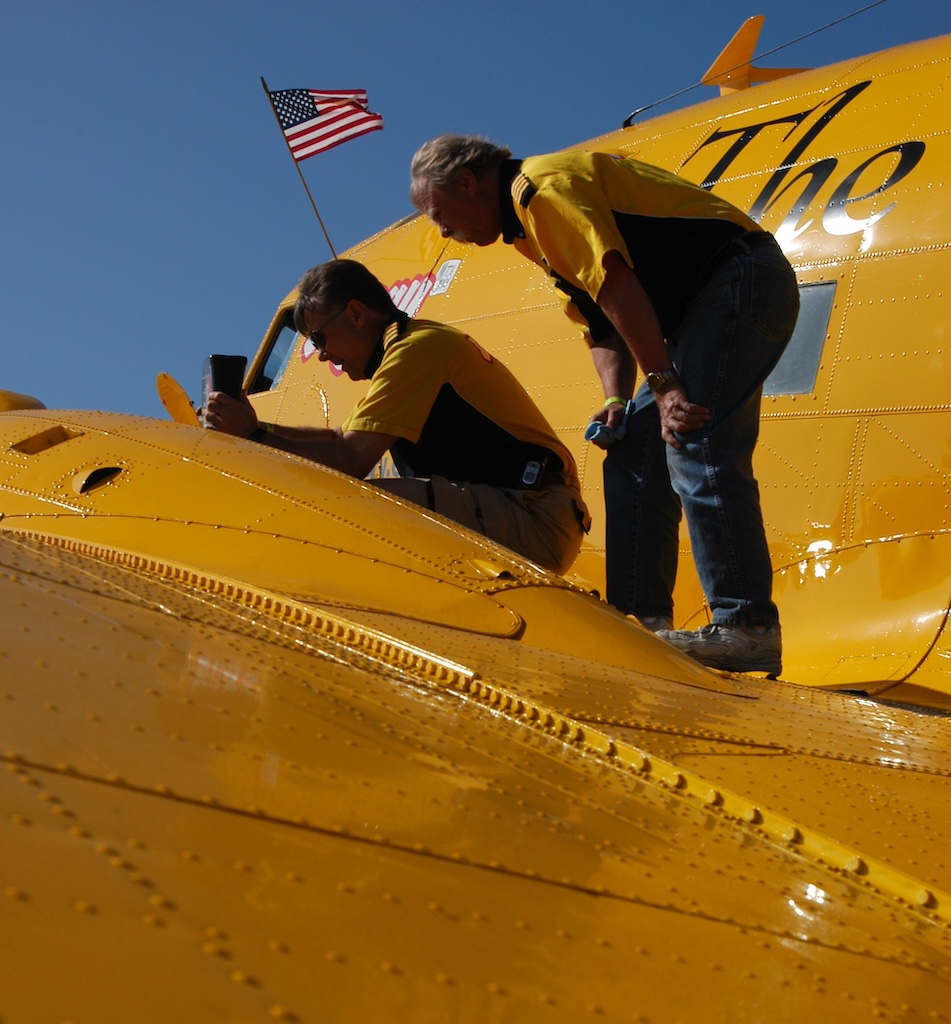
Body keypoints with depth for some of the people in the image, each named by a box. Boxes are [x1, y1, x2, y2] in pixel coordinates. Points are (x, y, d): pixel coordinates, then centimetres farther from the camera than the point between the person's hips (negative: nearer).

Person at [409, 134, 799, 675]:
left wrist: (663, 384, -25)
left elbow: (615, 283, -23)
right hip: (713, 299, 10)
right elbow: (603, 327, 18)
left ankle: (749, 628, -16)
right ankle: (640, 620, 8)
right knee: (634, 452, 7)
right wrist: (618, 401, 2)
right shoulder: (534, 223, 20)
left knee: (697, 447, -18)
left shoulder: (541, 187, -12)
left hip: (740, 279, -10)